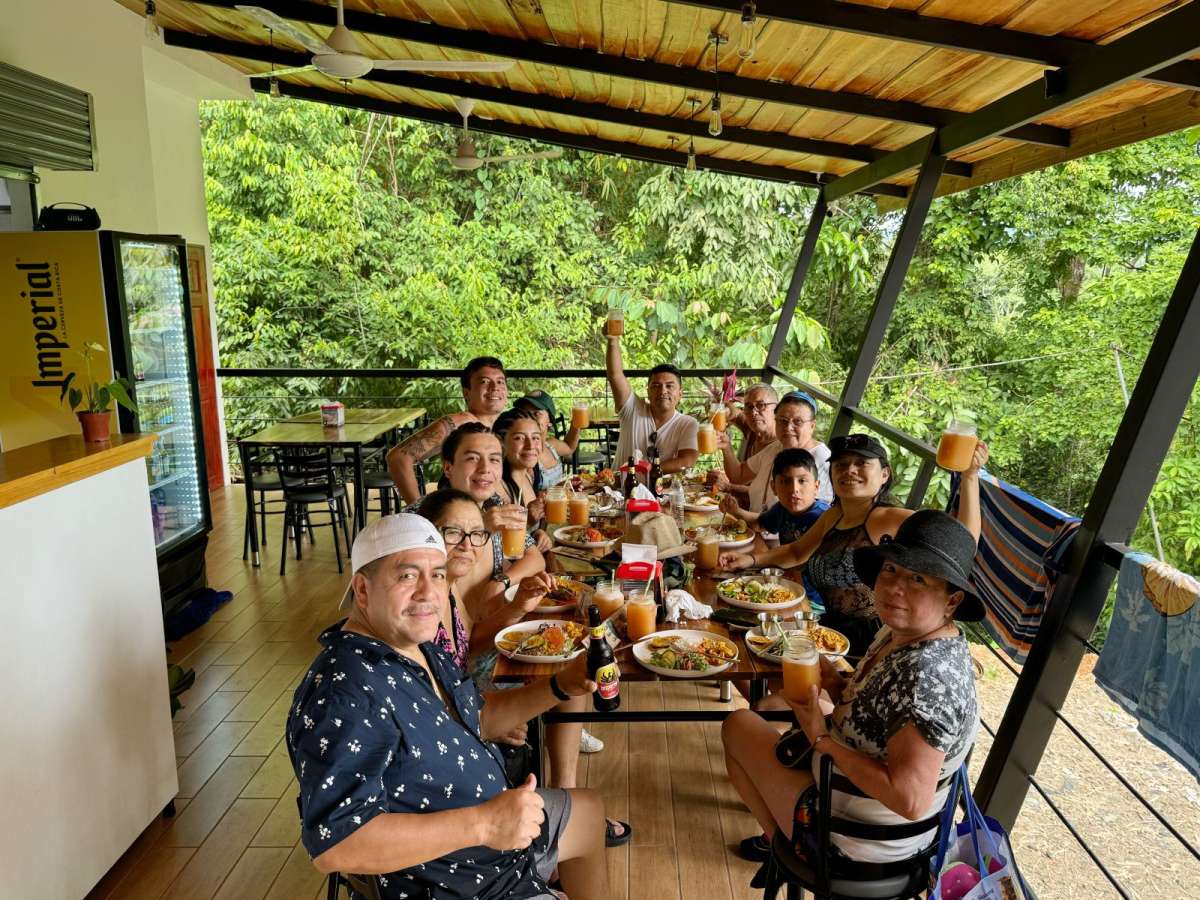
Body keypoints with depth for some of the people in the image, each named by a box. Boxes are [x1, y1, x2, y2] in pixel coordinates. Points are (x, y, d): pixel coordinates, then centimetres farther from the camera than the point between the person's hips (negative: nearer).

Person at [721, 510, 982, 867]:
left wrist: (823, 739, -27)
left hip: (855, 844, -9)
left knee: (738, 724, 3)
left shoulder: (928, 673, -34)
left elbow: (910, 799, -37)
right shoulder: (901, 633, -6)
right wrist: (834, 683, -12)